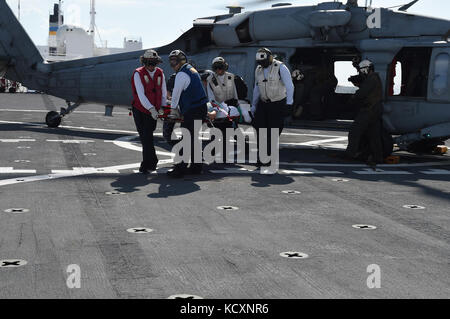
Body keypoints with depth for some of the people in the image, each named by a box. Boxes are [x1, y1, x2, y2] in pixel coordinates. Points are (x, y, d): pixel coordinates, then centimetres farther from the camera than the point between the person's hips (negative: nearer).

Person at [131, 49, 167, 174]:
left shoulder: (160, 73, 4)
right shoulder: (138, 74, -12)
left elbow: (163, 93, 9)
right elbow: (141, 94, -20)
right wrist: (151, 109, -27)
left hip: (153, 112, 4)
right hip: (140, 111, -4)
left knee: (147, 137, 7)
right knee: (146, 138, -5)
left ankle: (146, 165, 16)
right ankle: (152, 163, 3)